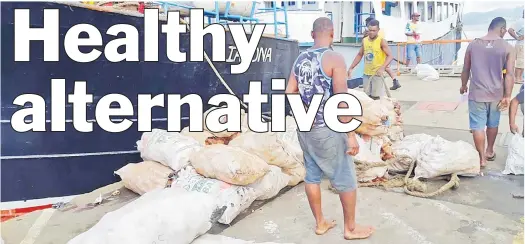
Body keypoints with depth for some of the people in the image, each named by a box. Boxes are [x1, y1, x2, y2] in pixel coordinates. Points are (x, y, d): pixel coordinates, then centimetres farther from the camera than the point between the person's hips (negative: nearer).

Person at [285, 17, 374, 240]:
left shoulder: (300, 59, 6)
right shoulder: (335, 59, -14)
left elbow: (289, 94, 8)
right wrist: (351, 135, -16)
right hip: (328, 129, -7)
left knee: (312, 175, 15)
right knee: (346, 178, 8)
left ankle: (320, 223, 29)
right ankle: (351, 228, 22)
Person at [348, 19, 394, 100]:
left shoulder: (381, 41, -11)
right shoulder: (364, 40, 6)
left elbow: (390, 56, -17)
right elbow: (359, 55, 17)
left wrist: (382, 68, -32)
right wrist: (351, 68, 10)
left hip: (377, 74, -6)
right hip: (366, 74, 6)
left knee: (377, 98, -5)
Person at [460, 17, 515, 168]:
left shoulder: (473, 44, -2)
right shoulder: (507, 48, -6)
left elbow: (466, 69, 4)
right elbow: (510, 74, -8)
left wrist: (463, 85, 19)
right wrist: (507, 96, -3)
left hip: (476, 93, -1)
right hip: (496, 94, 1)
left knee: (477, 126, 5)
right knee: (493, 124, 21)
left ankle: (481, 158, 8)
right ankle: (489, 151, 37)